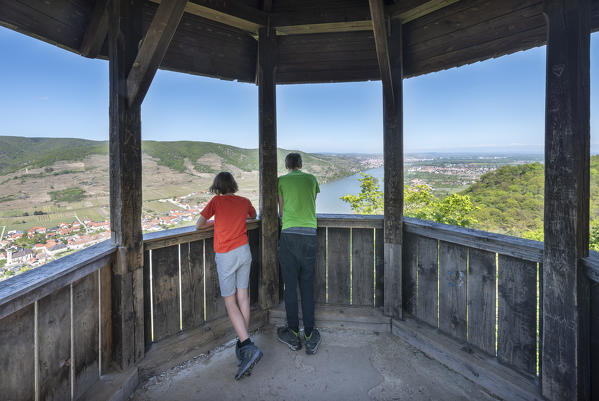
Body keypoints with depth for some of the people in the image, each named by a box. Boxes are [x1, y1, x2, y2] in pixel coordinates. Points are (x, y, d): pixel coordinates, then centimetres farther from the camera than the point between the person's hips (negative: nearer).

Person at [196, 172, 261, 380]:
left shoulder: (216, 201, -5)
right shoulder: (245, 201, 6)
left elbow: (198, 225, -1)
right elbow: (253, 216, 28)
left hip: (225, 255, -4)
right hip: (244, 251, 4)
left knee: (230, 302, 2)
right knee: (243, 297, 12)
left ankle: (248, 346, -8)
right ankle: (243, 342, 22)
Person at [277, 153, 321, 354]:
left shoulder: (281, 180, 9)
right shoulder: (311, 179, 15)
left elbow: (281, 211, 13)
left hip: (289, 234, -2)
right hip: (309, 234, 2)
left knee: (290, 285, 6)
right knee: (307, 286, 8)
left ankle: (293, 333, 15)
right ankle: (309, 336, 11)